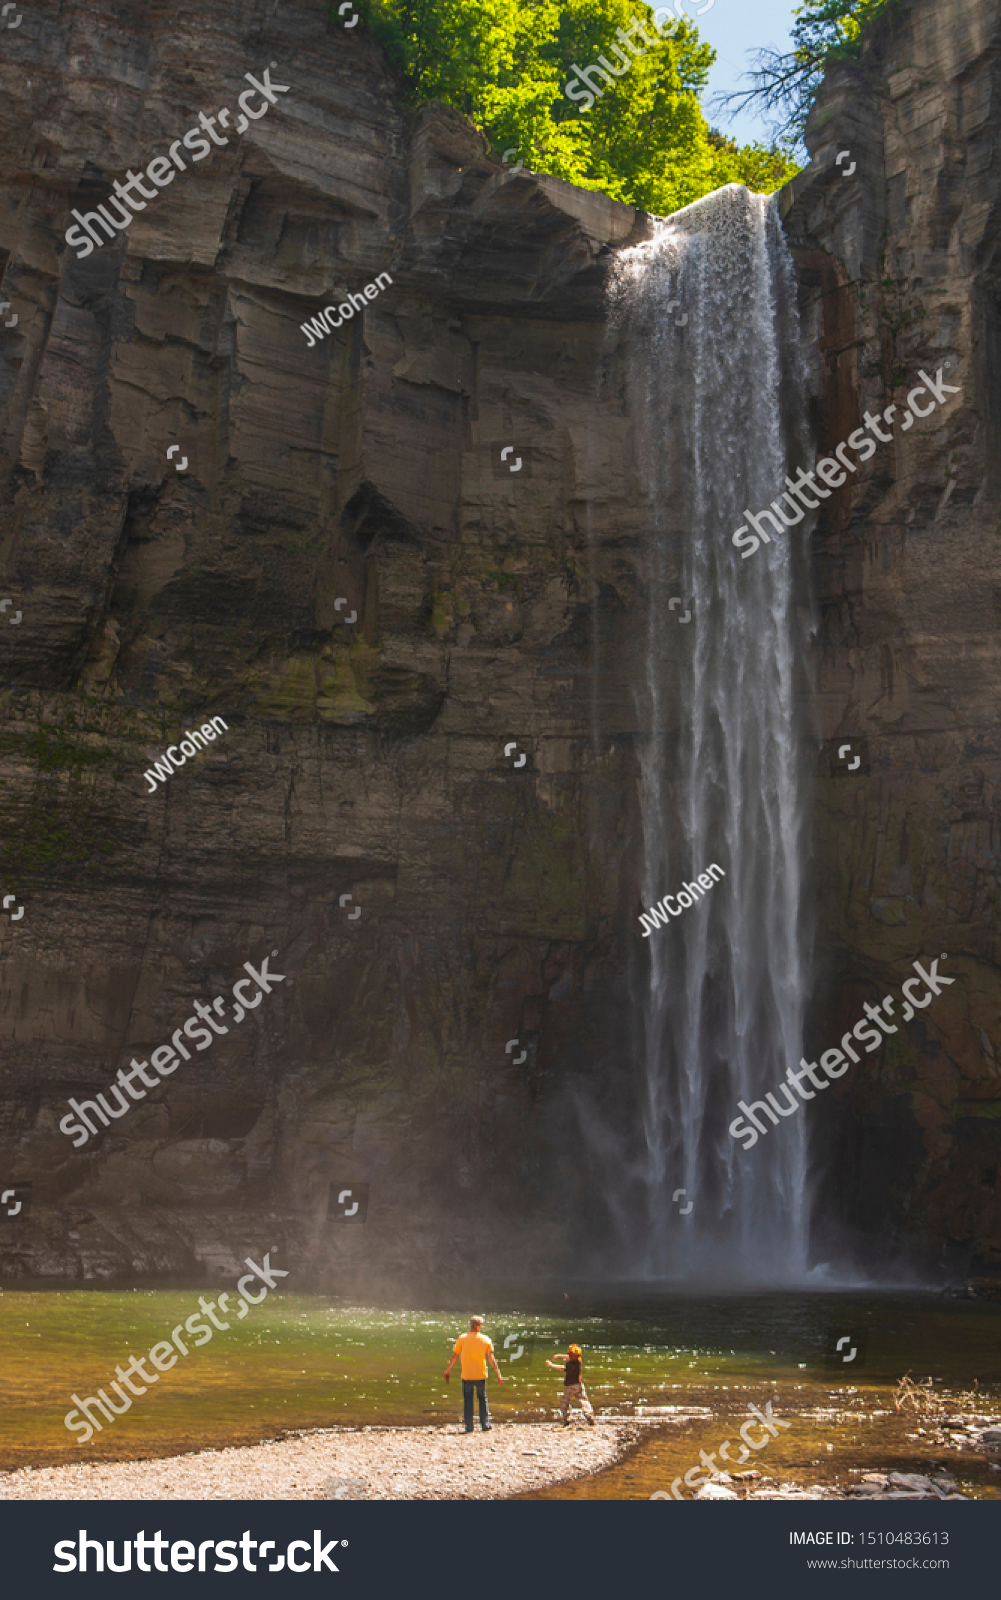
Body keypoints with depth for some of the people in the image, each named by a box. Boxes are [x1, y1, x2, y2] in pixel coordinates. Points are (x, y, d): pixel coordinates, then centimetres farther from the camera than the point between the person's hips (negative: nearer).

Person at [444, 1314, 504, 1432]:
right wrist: (498, 1374, 3)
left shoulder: (462, 1338, -3)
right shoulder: (485, 1340, -1)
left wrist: (447, 1371, 9)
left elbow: (454, 1356, -1)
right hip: (481, 1375, 1)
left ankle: (469, 1427, 6)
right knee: (482, 1399, 14)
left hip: (466, 1375, -1)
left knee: (468, 1401, 7)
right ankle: (485, 1425, 10)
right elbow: (491, 1359, -2)